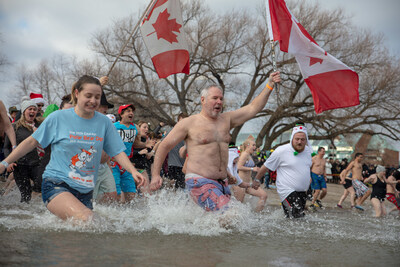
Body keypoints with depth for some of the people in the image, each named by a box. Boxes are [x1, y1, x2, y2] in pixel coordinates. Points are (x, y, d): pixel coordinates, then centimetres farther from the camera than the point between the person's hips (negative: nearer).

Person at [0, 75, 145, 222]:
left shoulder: (104, 122, 5)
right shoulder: (58, 118, -2)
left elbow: (117, 152, 8)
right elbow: (32, 142, 6)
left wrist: (133, 171, -10)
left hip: (85, 191, 5)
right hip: (56, 184, -5)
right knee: (86, 218, -28)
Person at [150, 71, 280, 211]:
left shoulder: (226, 120, 14)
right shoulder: (189, 123, 0)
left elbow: (253, 108, 12)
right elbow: (164, 146, 4)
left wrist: (269, 85, 3)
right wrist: (155, 174, -1)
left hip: (222, 183, 7)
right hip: (199, 182, -7)